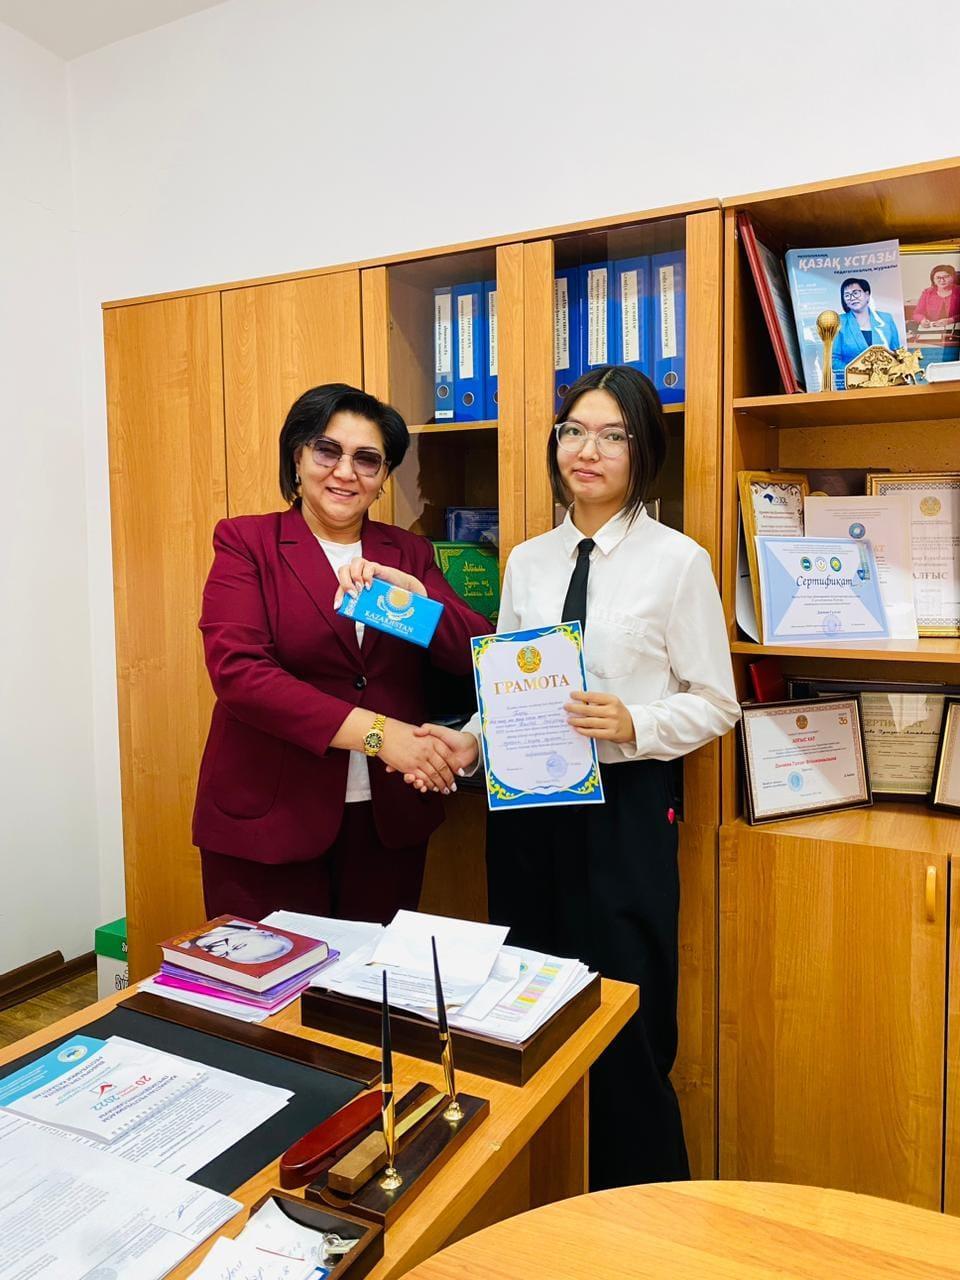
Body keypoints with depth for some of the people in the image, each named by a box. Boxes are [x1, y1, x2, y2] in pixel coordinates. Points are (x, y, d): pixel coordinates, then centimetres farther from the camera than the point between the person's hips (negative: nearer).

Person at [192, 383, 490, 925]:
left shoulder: (409, 552, 9)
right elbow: (237, 670, -16)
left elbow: (480, 656, 0)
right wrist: (374, 732, -23)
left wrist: (406, 589, -17)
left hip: (389, 817, 3)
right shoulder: (246, 542, -1)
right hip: (267, 819, -3)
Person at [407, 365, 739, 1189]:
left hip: (625, 807, -4)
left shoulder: (678, 561, -6)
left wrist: (633, 724, -21)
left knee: (625, 1026, 3)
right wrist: (469, 742, -6)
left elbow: (715, 703, -4)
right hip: (527, 804, 5)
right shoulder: (527, 561, 8)